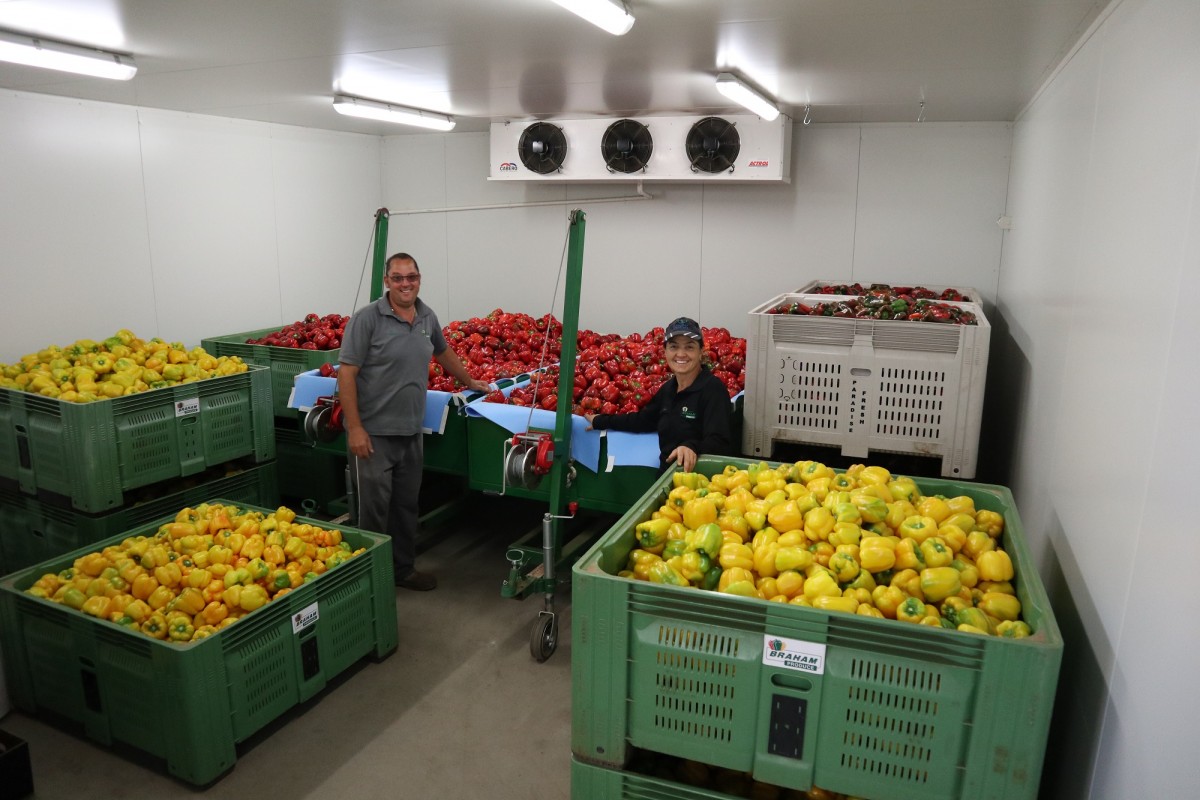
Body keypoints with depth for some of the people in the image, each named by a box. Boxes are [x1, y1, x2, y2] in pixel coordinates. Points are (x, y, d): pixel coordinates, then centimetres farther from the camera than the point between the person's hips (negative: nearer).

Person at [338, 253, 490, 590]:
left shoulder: (427, 317, 7)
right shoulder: (367, 318, -11)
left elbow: (443, 353, 26)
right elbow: (346, 373, -13)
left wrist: (469, 382, 36)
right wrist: (355, 428, -17)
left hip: (411, 433, 6)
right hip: (374, 434, -6)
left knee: (406, 506, 16)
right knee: (374, 509, 3)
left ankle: (404, 568, 32)